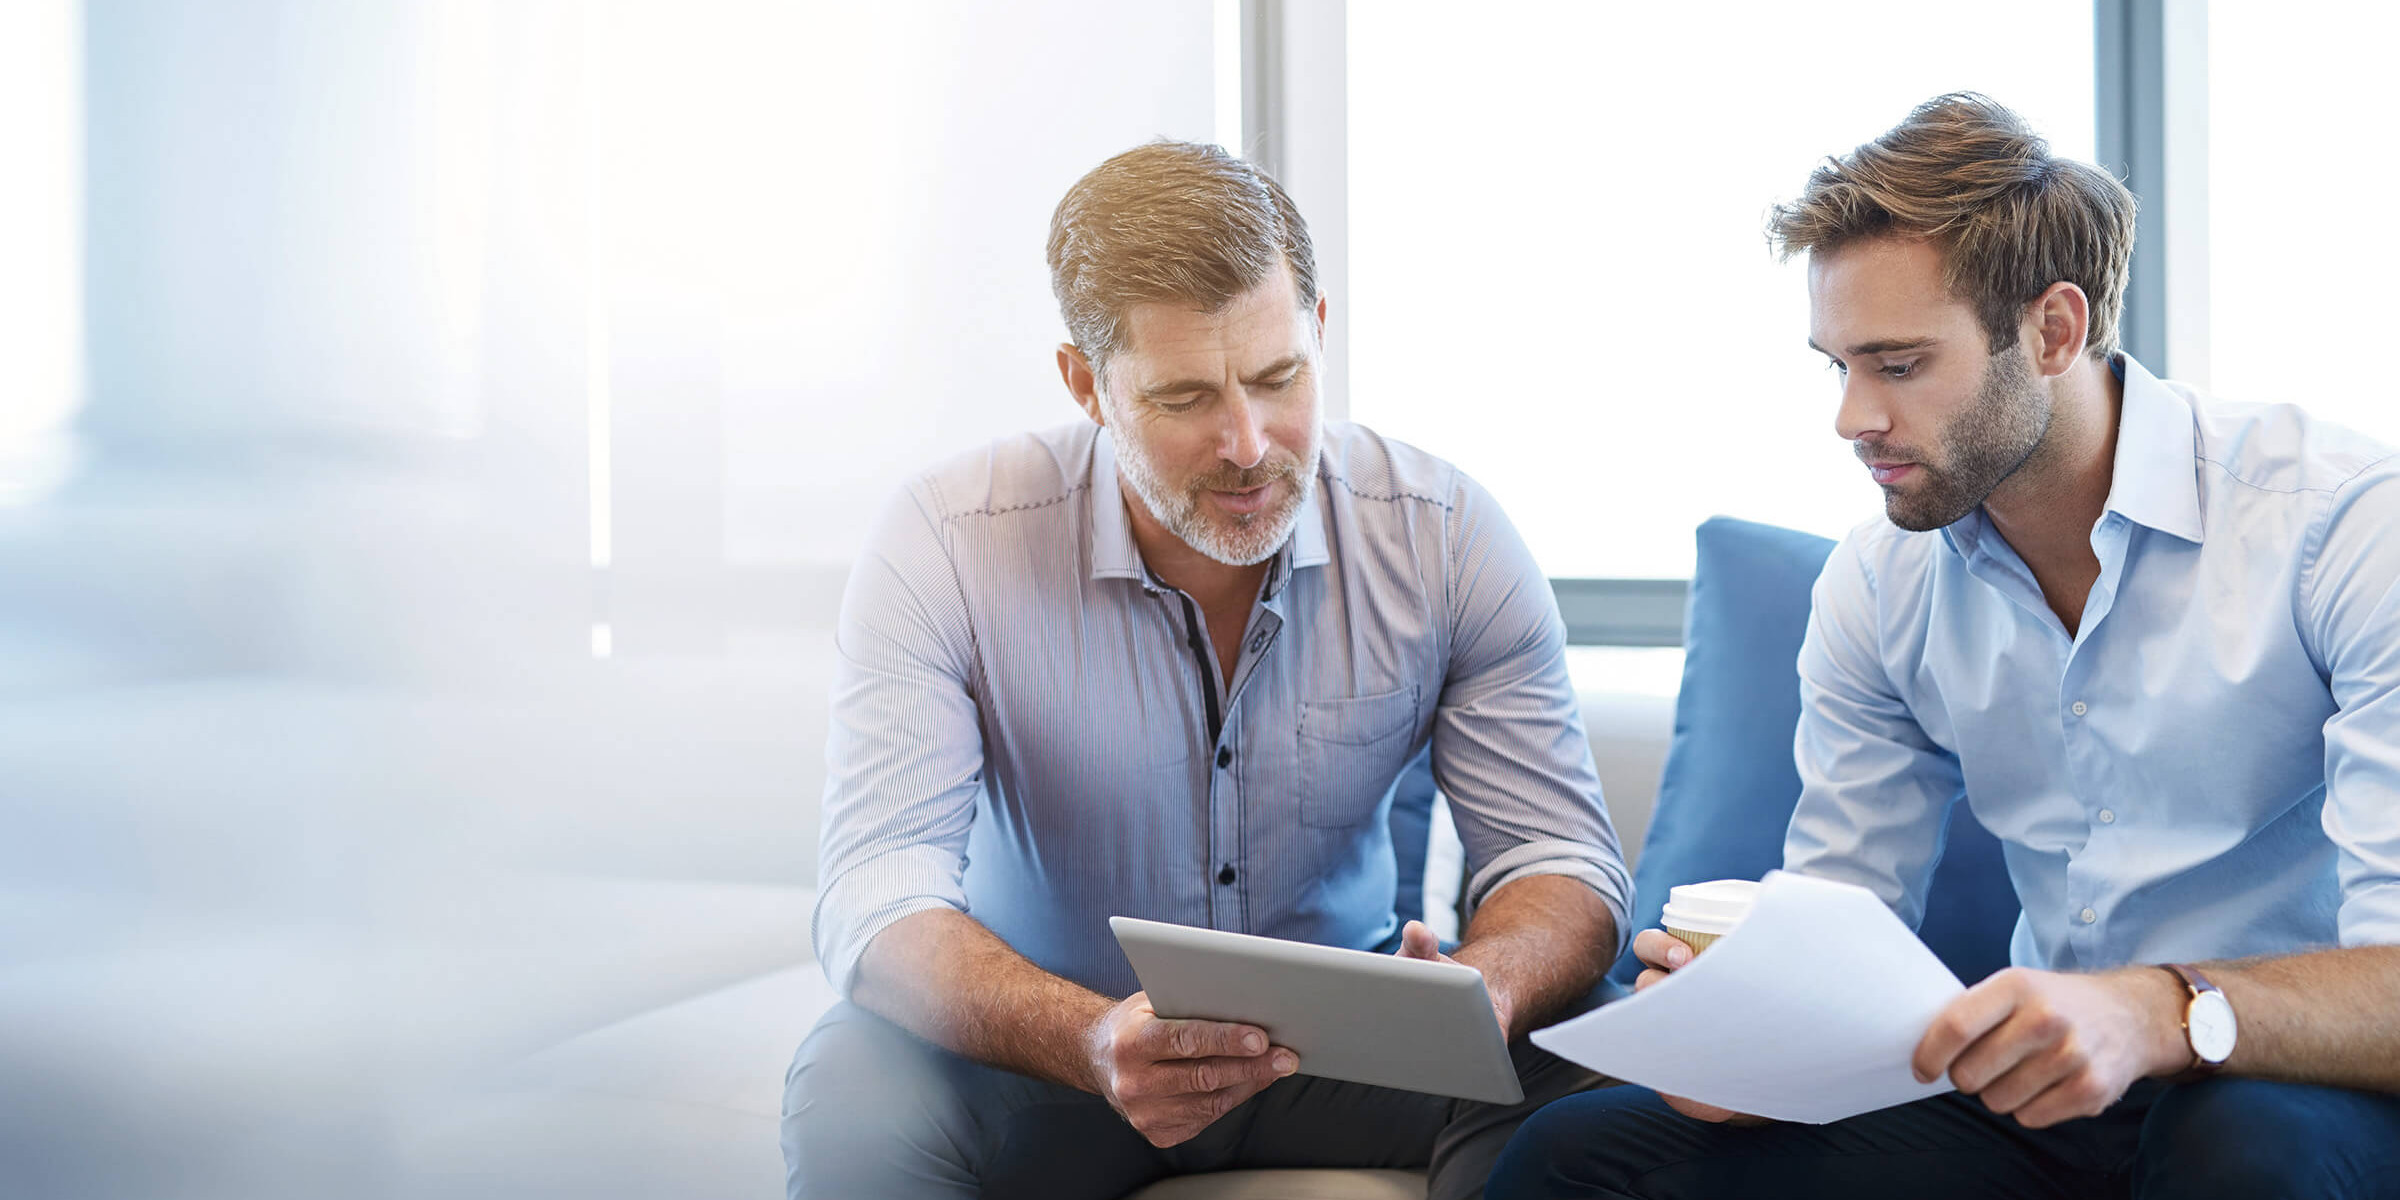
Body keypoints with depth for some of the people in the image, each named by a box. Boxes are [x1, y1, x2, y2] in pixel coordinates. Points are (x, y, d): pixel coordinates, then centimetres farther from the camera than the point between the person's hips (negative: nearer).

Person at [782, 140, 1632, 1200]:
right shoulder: (945, 550, -17)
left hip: (1341, 1037, 2)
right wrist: (1094, 1043, -45)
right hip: (1047, 1056, -1)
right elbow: (878, 905, -24)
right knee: (854, 1097, -32)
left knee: (1568, 1081, -28)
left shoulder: (1445, 537, -10)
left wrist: (1482, 991, -35)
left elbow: (1561, 860, -9)